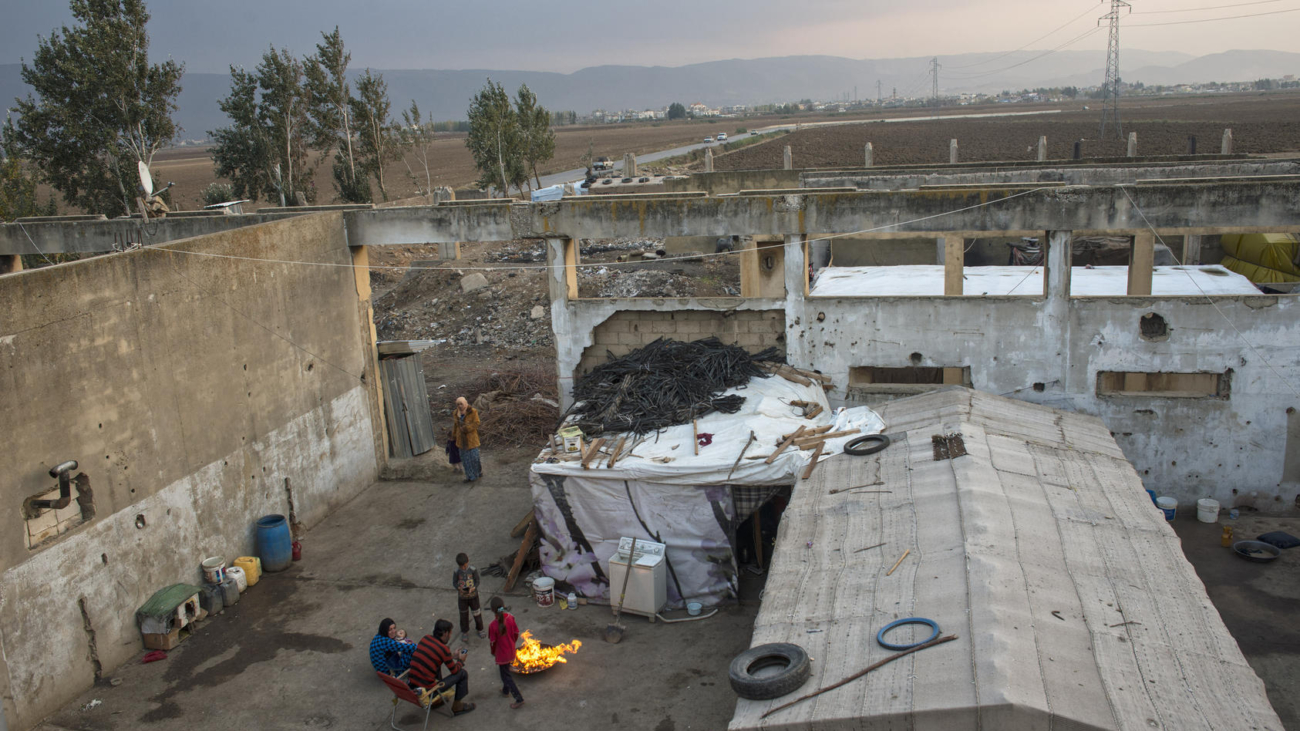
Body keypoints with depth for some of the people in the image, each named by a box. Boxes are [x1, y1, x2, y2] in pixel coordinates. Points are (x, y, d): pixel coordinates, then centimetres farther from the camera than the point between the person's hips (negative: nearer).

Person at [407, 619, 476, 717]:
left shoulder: (425, 638, 2)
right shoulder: (444, 649, -16)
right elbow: (454, 671, -2)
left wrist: (452, 655, 26)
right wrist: (461, 660, 18)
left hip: (411, 684, 7)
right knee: (463, 673, 6)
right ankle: (456, 707, 21)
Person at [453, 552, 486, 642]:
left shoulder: (473, 570, -15)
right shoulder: (456, 572, -14)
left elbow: (477, 581, -9)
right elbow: (454, 583, -7)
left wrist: (473, 588, -28)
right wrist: (459, 588, -27)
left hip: (473, 595, 0)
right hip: (462, 597, 0)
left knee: (476, 613, 12)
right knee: (464, 615, 12)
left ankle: (479, 629, 34)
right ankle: (464, 632, 30)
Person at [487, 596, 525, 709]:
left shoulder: (493, 626, -29)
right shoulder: (510, 618, -15)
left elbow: (492, 642, -17)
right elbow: (516, 633, -2)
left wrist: (493, 652, 4)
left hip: (501, 655, -6)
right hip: (511, 652, 6)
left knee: (506, 676, 8)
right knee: (506, 671, 29)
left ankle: (519, 698, 9)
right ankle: (506, 690, 49)